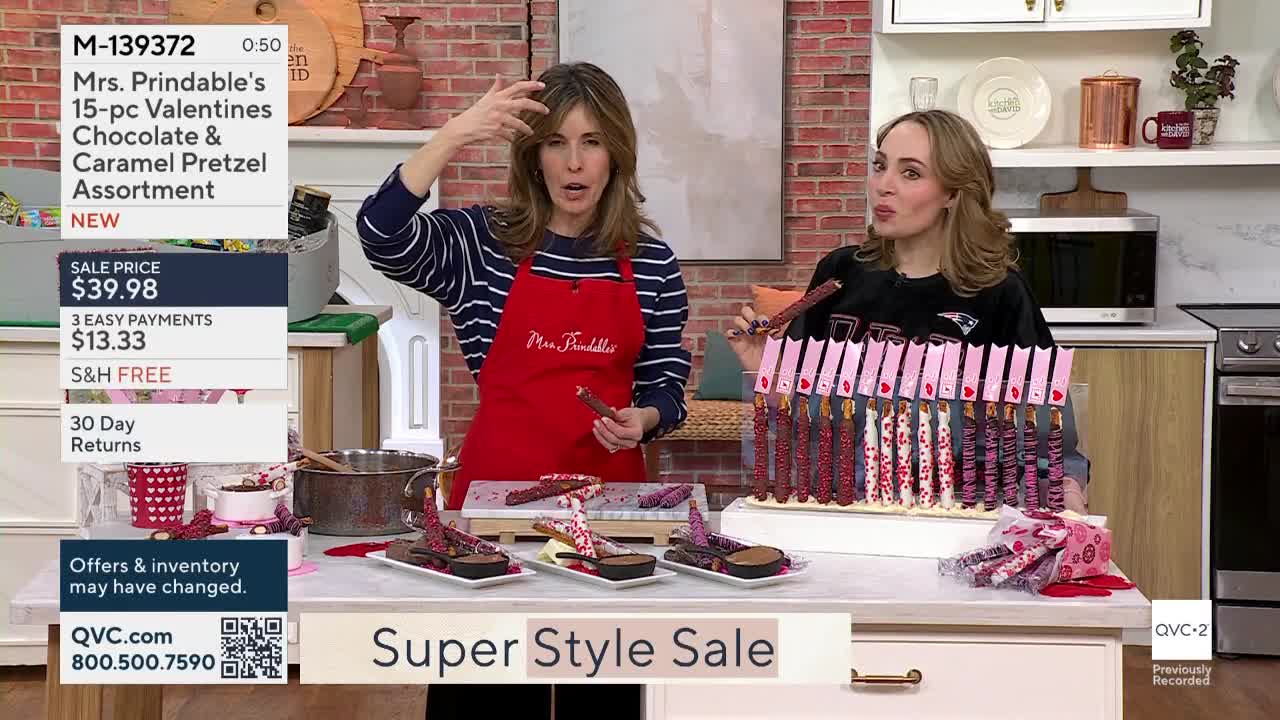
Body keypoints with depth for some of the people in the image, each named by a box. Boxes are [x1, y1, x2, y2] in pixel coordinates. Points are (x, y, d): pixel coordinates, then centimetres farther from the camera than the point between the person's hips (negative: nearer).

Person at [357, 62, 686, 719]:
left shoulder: (651, 263, 3)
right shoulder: (484, 243, -1)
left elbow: (666, 383, 8)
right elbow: (382, 235, -19)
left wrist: (643, 419, -14)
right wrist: (455, 135, -26)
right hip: (498, 483, -1)